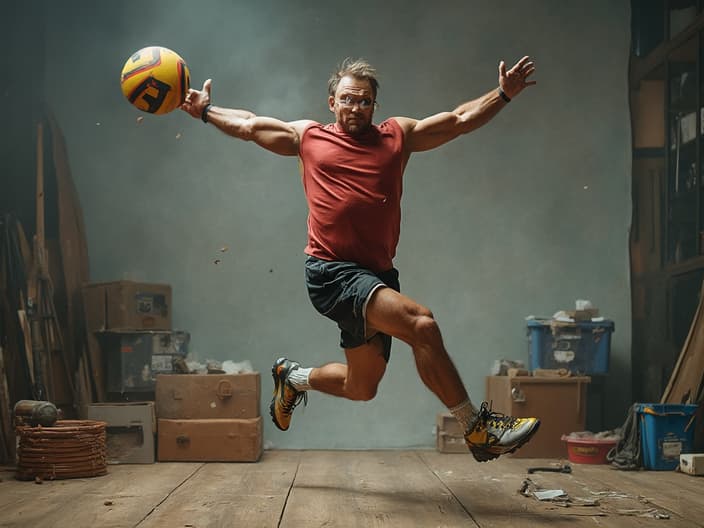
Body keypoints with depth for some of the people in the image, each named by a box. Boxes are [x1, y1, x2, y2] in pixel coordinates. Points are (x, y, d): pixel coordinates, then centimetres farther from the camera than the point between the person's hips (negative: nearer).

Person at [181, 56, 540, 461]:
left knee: (361, 387, 14)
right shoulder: (307, 137, 10)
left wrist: (503, 94, 6)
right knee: (422, 323, -26)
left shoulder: (399, 135, 14)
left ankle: (293, 378, 42)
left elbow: (461, 120, 15)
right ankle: (478, 429, -18)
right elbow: (247, 125, 23)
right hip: (333, 272, -5)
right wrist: (205, 110, 24)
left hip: (377, 275, 5)